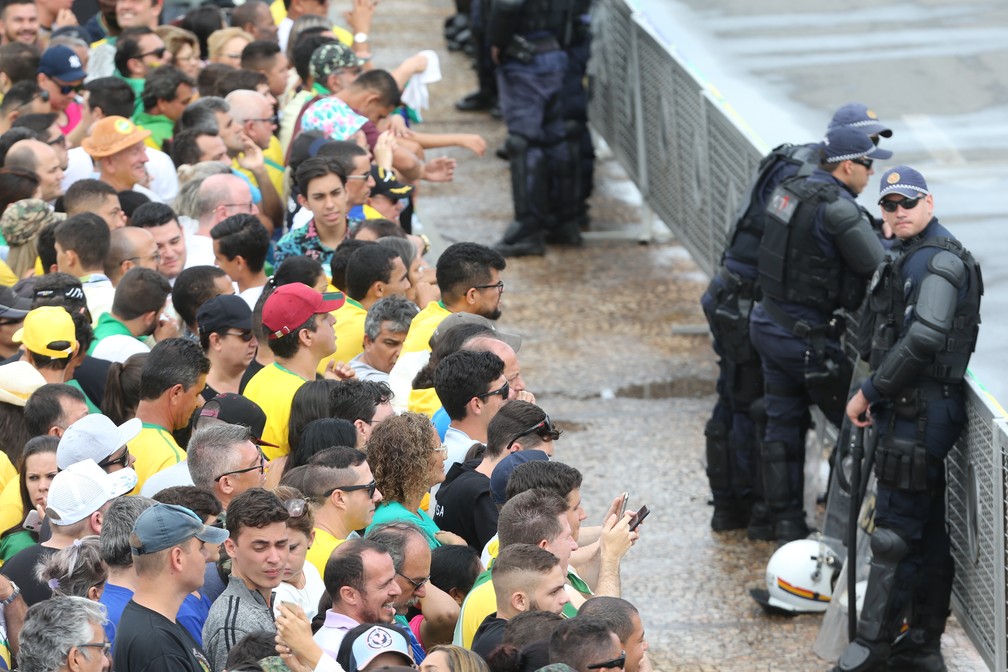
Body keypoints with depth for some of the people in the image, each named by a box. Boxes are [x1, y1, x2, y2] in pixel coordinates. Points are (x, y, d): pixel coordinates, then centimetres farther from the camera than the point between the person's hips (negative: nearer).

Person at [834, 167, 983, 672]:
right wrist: (878, 395, 13)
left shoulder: (939, 261, -15)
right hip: (909, 408, 11)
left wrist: (869, 392, -17)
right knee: (927, 531, 12)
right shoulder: (911, 259, 18)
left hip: (921, 412, -11)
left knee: (895, 530, -8)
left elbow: (923, 338, -25)